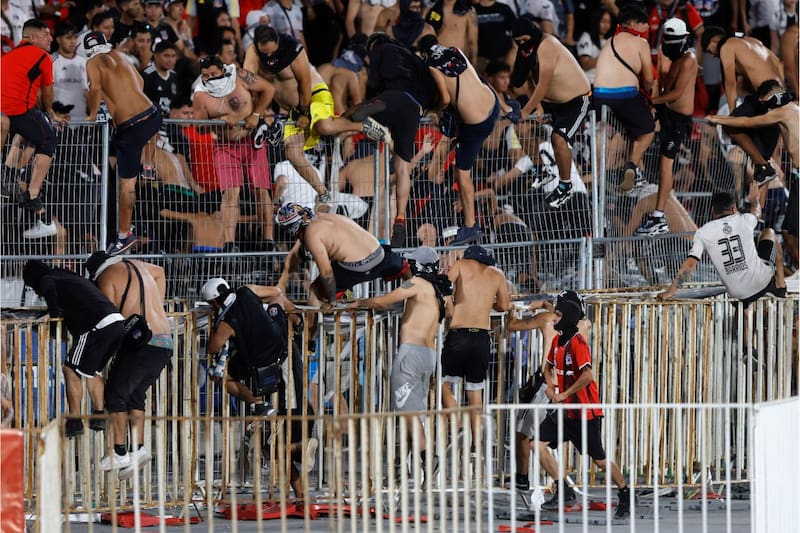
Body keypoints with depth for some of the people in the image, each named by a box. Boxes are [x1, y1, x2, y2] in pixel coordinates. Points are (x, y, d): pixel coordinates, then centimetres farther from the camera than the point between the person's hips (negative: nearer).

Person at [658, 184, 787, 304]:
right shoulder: (743, 220, 0)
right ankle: (780, 286, 30)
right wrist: (754, 199, 49)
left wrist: (671, 291, -5)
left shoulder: (703, 232, -5)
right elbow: (756, 211, 25)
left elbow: (690, 264, -11)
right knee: (769, 233, 29)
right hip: (763, 281, 0)